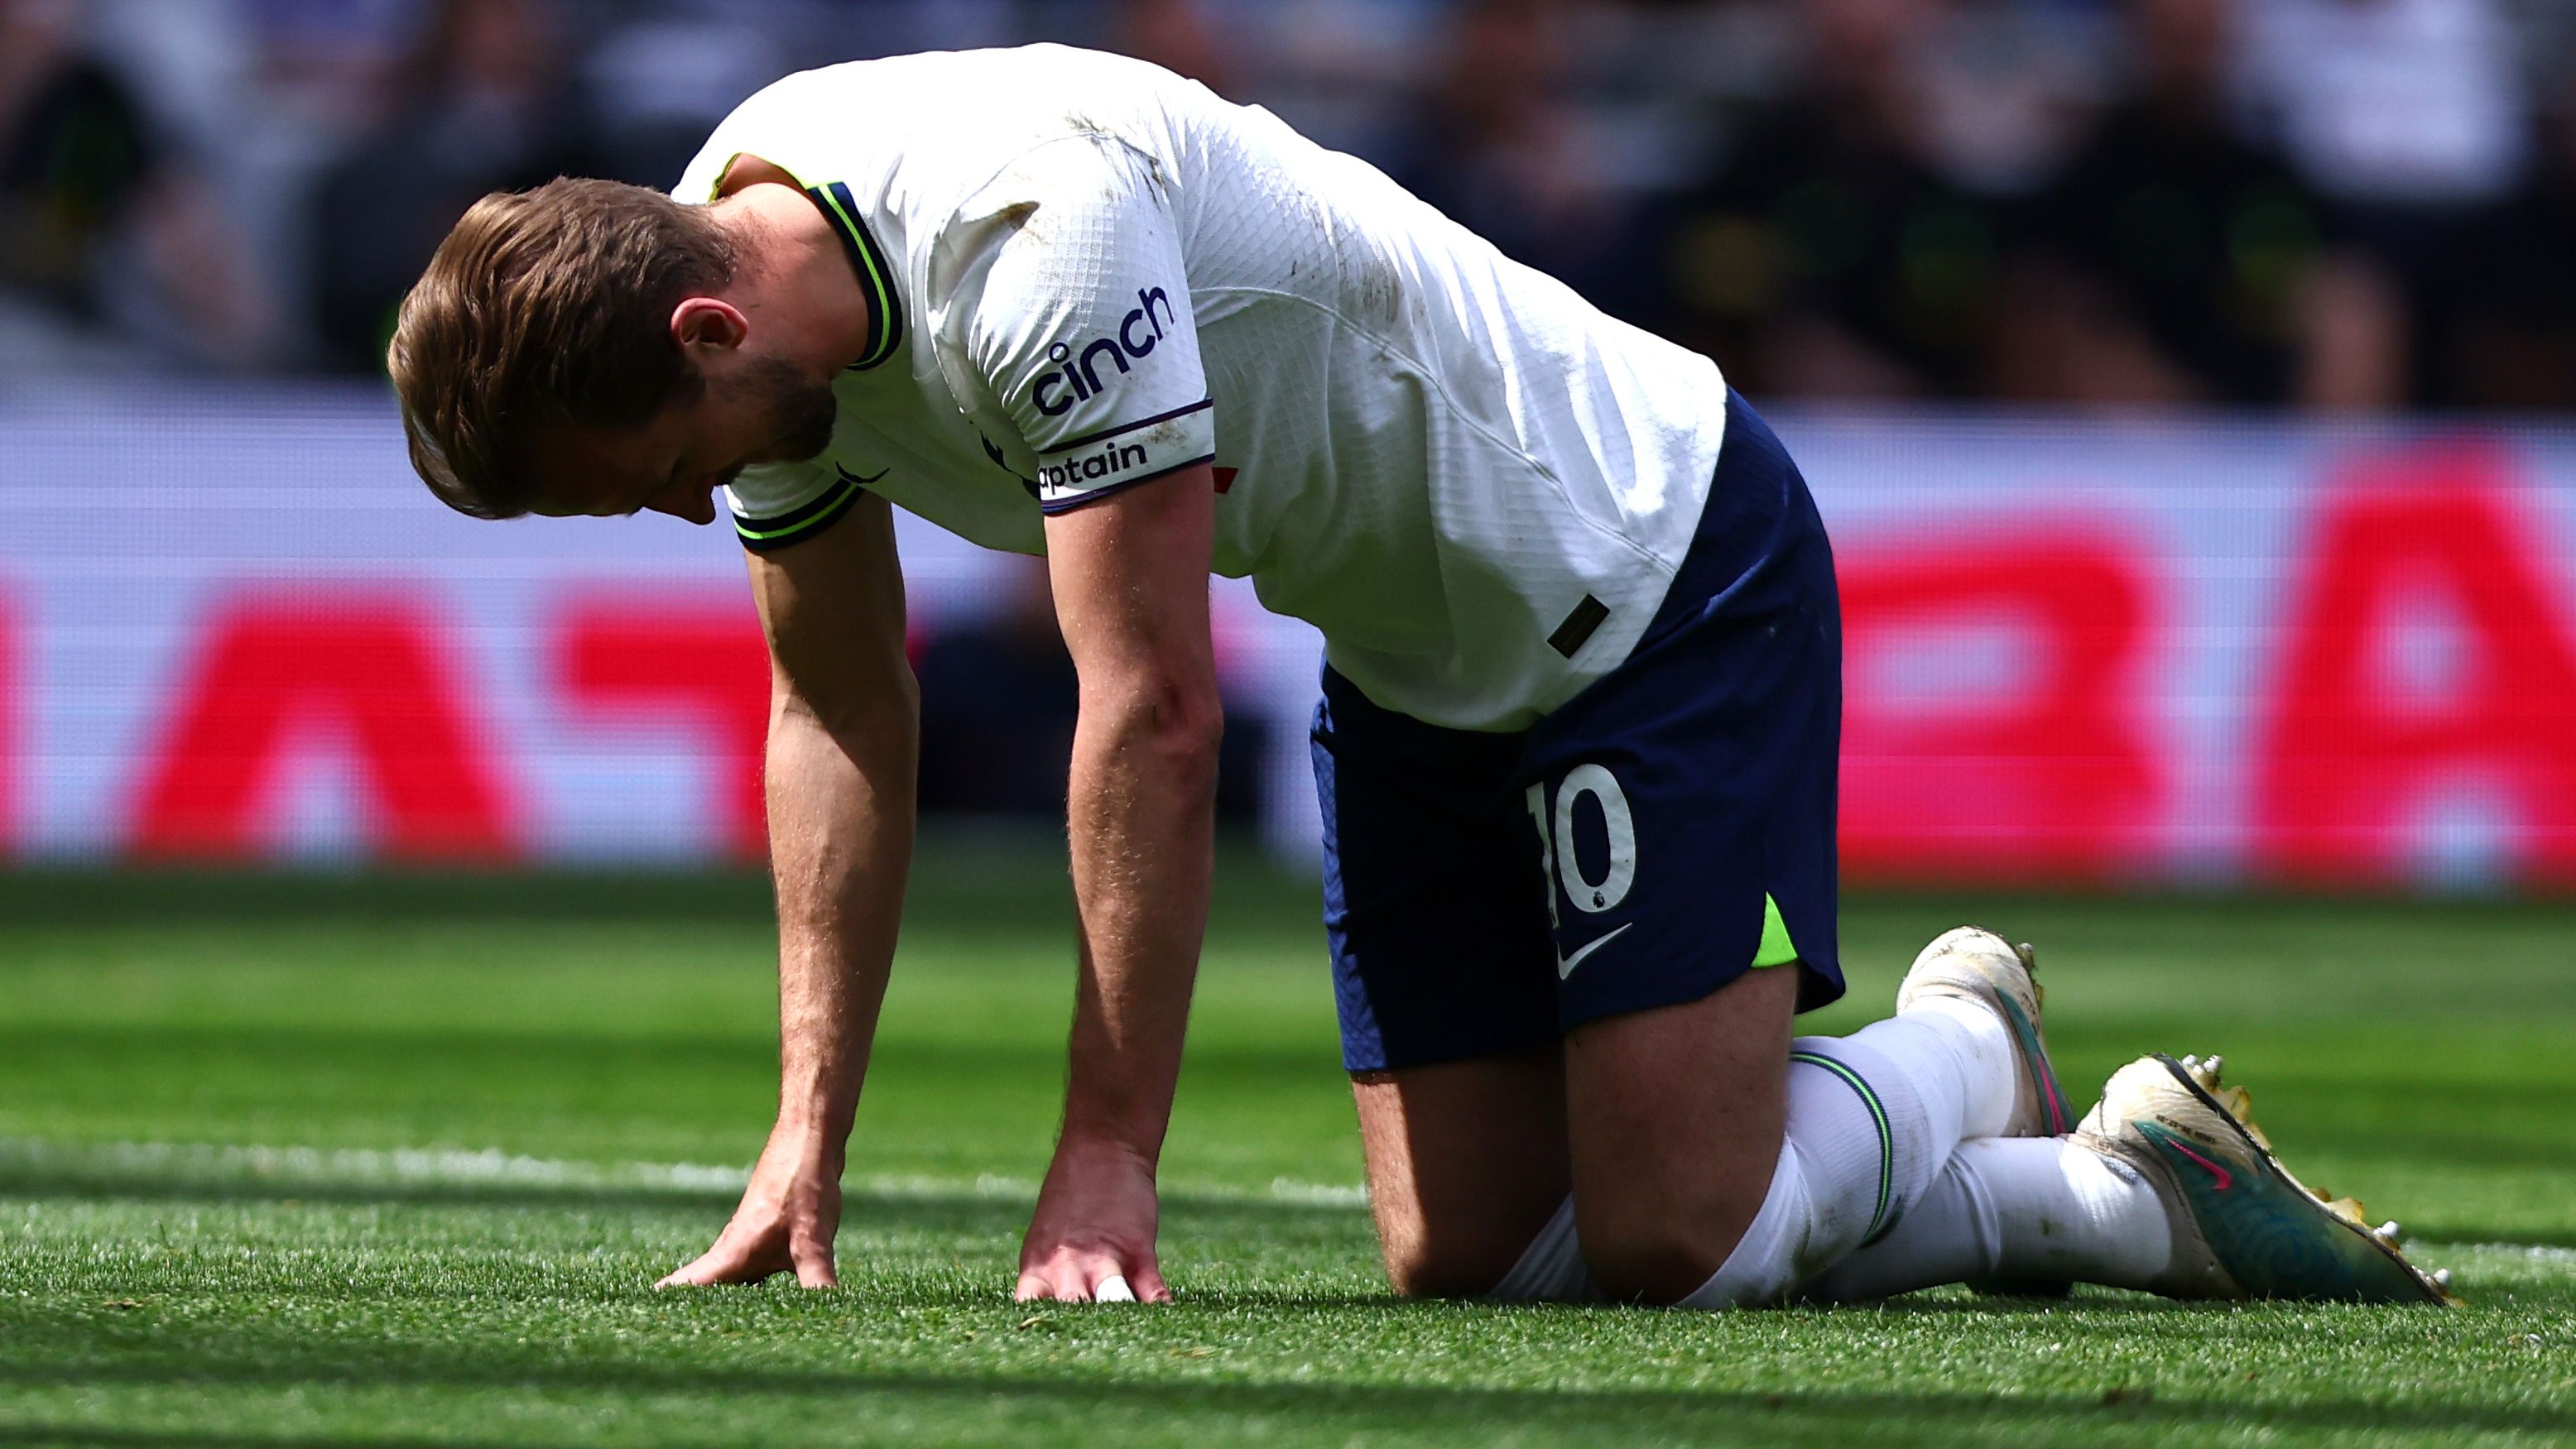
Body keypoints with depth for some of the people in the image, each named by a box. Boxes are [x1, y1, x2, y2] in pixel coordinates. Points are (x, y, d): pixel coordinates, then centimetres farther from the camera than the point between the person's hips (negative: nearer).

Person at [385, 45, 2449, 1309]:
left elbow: (1154, 709, -32)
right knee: (1474, 1257, 0)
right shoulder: (746, 288, -7)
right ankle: (2092, 1196, 15)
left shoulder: (1029, 225, -34)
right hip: (1420, 667, 9)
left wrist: (1106, 1163, -29)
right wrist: (809, 1137, 0)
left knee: (1670, 1244, -16)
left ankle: (1963, 1066, 15)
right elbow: (840, 716, 6)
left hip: (1655, 571, -9)